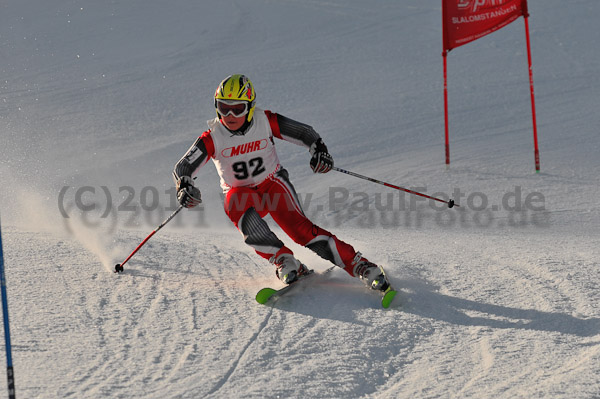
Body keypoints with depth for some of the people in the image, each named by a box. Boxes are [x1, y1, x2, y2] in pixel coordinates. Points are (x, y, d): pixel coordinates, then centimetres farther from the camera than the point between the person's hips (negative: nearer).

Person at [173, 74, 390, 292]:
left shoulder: (265, 122, -15)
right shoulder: (213, 138, -15)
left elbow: (304, 132, -5)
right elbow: (182, 169, -15)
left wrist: (319, 150, -25)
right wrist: (185, 188, -37)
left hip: (273, 184, -1)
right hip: (241, 192, 1)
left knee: (297, 225, -24)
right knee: (236, 206, -35)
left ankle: (360, 266, -25)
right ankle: (284, 261, -35)